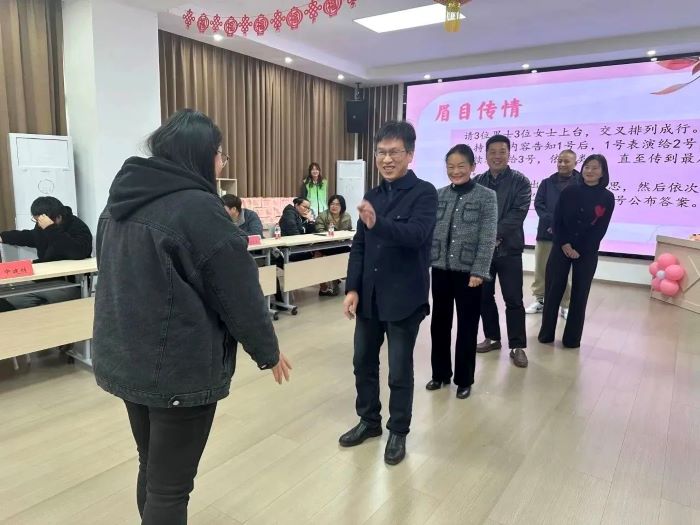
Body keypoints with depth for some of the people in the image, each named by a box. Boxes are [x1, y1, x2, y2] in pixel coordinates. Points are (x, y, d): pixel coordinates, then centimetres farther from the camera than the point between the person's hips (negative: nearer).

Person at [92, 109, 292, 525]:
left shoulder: (121, 201, 7)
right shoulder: (199, 208, -19)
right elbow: (240, 293, -16)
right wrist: (268, 352, -1)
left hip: (123, 359, 9)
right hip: (179, 368, -8)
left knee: (152, 469, 23)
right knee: (170, 487, 7)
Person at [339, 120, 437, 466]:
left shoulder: (424, 193, -10)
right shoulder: (372, 196, 7)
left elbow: (417, 235, -27)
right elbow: (359, 246, 7)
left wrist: (377, 223, -43)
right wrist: (352, 288, -2)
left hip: (404, 298, -5)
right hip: (369, 297, 6)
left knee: (400, 371, 8)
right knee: (363, 362, 16)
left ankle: (398, 432, 29)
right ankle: (369, 421, 37)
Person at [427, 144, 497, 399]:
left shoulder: (486, 196, -4)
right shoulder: (439, 195, 6)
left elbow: (488, 238, -8)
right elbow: (429, 231, 7)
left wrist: (479, 271, -14)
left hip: (468, 271, -3)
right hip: (441, 269, 4)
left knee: (467, 326, 8)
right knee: (439, 323, 12)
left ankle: (464, 379, 23)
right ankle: (440, 373, 29)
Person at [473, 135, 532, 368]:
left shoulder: (520, 181, -1)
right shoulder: (477, 182, 8)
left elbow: (518, 213, -12)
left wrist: (495, 235, -20)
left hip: (509, 248, -3)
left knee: (513, 299, -1)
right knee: (484, 296, 10)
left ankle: (517, 346, 10)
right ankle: (492, 337, 27)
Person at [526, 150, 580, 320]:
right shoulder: (547, 183, 10)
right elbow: (538, 204, 1)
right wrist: (551, 222, -13)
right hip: (546, 232, 3)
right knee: (541, 269, 9)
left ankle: (566, 306, 15)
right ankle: (540, 300, 24)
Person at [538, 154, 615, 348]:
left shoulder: (607, 197, -2)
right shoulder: (569, 191, 1)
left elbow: (600, 229, -5)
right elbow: (557, 220, -1)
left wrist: (579, 250, -10)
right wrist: (564, 244, -12)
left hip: (587, 253, 0)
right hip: (561, 248, 1)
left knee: (579, 295, 6)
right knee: (553, 291, 3)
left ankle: (572, 338, 17)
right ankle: (546, 333, 15)